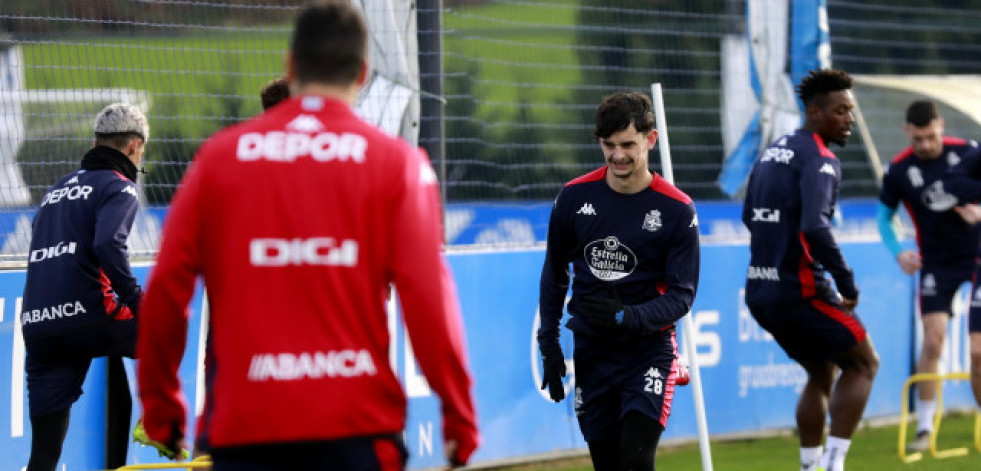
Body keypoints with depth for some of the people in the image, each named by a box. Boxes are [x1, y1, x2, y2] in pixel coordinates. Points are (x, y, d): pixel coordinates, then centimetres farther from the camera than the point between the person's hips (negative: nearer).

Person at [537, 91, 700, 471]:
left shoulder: (677, 210, -9)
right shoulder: (575, 197, -1)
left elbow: (682, 294, -8)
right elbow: (555, 273, 12)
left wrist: (628, 317, -25)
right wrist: (549, 342, 7)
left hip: (649, 350, -3)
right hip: (592, 351, 3)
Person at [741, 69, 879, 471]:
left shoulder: (771, 152, 14)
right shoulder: (819, 160, -14)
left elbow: (749, 216, 25)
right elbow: (815, 227, -27)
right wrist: (847, 283, -19)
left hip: (760, 293, 8)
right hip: (800, 291, -8)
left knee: (821, 375, 22)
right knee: (863, 363, 7)